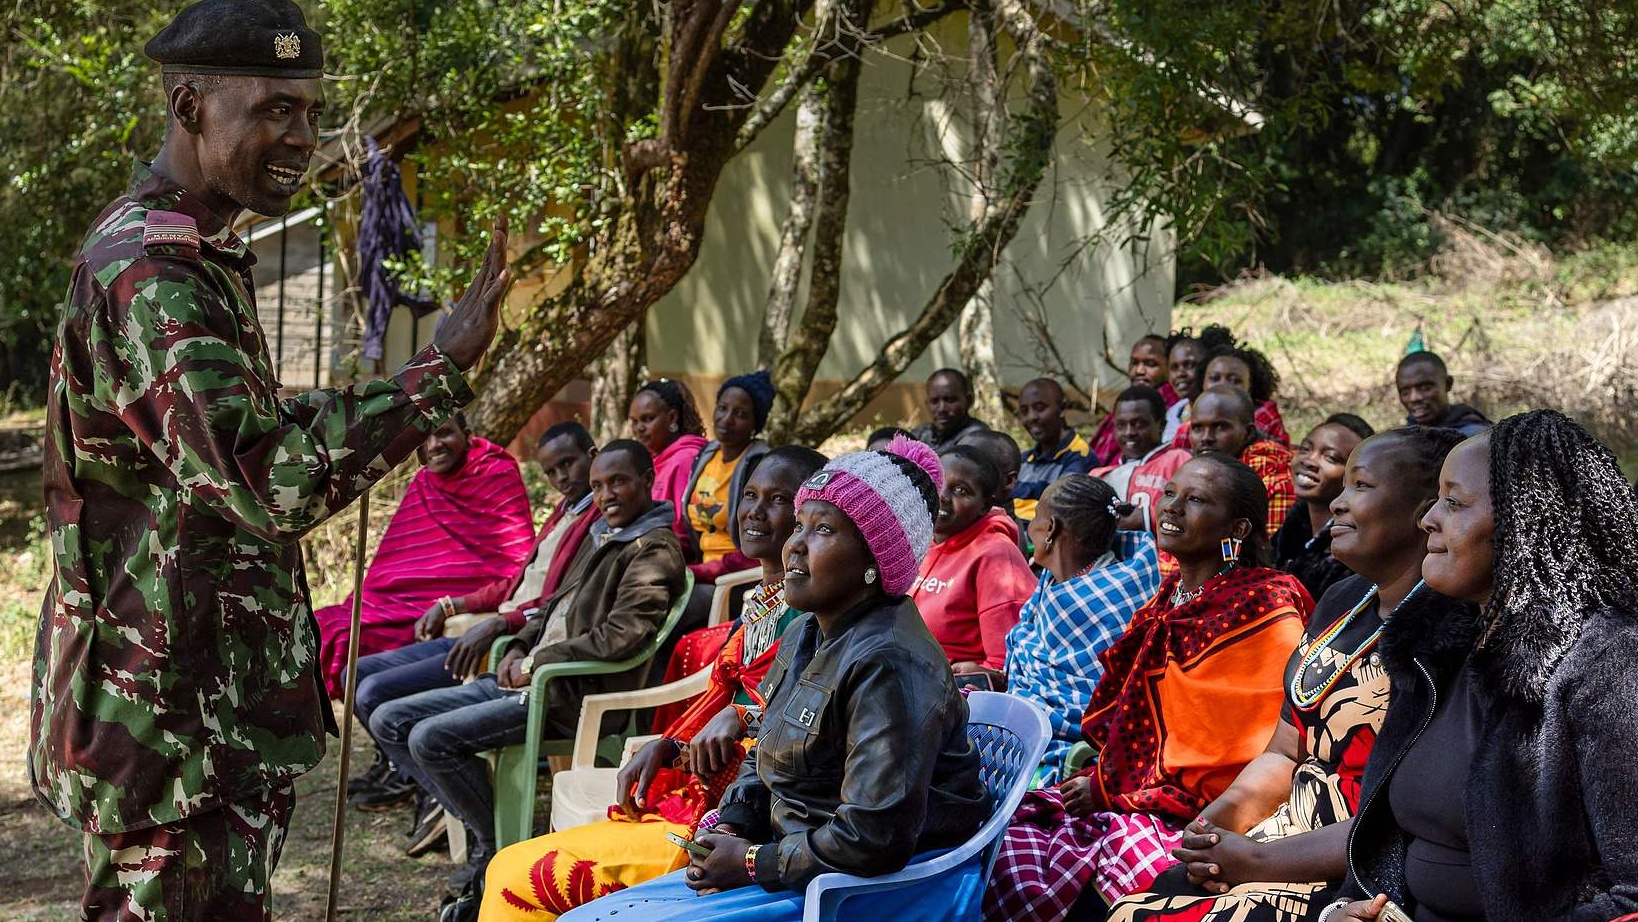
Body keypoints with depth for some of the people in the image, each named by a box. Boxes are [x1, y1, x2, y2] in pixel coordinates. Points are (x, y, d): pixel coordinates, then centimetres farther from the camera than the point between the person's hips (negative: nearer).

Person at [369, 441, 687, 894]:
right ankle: (479, 821, 4)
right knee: (388, 721, 4)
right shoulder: (598, 536, 18)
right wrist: (519, 648, 7)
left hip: (572, 696, -10)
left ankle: (497, 844, -4)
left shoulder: (654, 549, -10)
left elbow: (621, 635, -22)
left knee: (429, 738, -23)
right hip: (527, 677, 10)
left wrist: (537, 663, -15)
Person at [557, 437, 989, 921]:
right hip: (789, 861, 10)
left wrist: (754, 862, -15)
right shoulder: (804, 637, 10)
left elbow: (873, 838, -28)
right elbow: (763, 758, 23)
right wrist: (729, 829, 3)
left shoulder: (888, 664, -22)